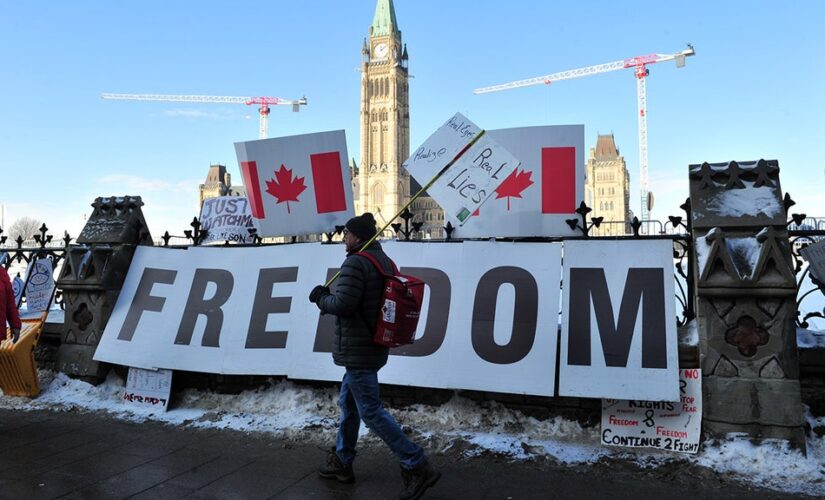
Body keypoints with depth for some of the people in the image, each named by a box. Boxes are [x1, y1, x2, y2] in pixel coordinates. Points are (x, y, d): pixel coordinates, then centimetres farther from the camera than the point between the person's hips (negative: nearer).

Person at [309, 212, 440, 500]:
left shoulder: (355, 263, -18)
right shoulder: (385, 262, 12)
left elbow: (343, 304, -24)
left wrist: (321, 298, -5)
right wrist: (328, 297, 12)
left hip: (357, 349, -10)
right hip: (374, 345, 10)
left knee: (371, 411, -4)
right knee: (348, 403, 21)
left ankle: (417, 467, -1)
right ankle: (341, 463, 33)